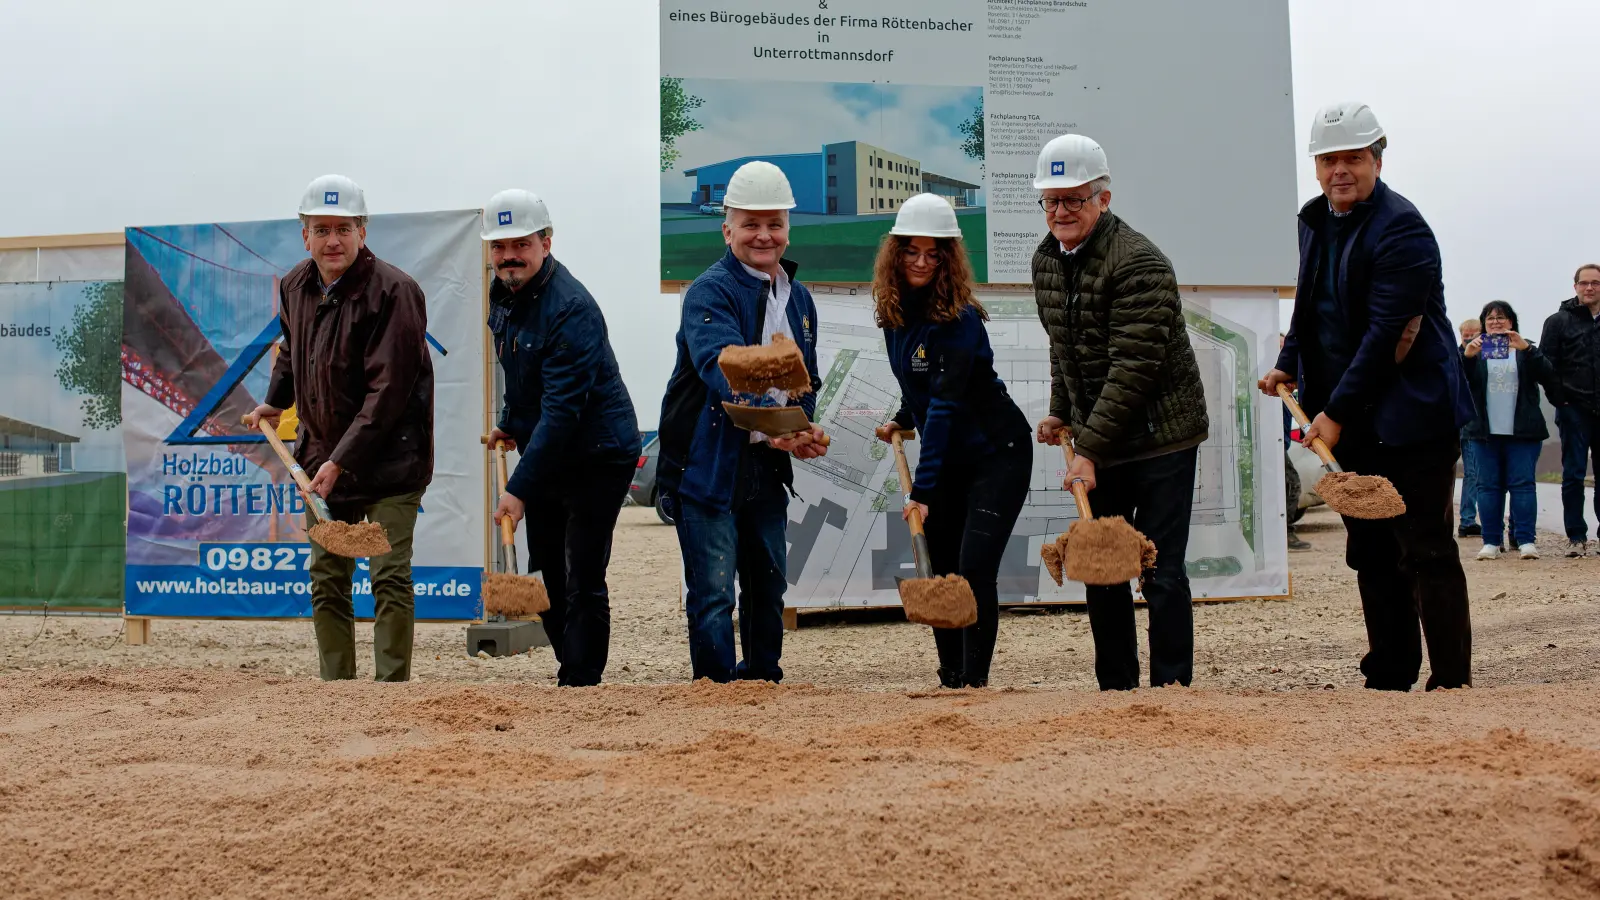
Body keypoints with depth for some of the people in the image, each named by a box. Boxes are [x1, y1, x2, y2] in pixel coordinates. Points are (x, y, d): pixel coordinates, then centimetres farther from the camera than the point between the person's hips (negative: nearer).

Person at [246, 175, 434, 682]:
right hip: (323, 457, 7)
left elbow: (388, 389, -22)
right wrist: (276, 402, 25)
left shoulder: (392, 291, -18)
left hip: (390, 459, -7)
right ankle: (337, 688, 18)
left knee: (390, 578, -8)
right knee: (326, 581, 9)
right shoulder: (295, 287, 5)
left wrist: (342, 460, -23)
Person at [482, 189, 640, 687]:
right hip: (545, 454, 9)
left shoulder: (570, 309, -26)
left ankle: (581, 683, 3)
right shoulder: (503, 293, 3)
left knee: (582, 581, -7)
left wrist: (519, 488, -32)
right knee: (544, 573, 16)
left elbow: (562, 410, -31)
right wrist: (509, 422, 27)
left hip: (597, 457, -9)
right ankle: (572, 664, 34)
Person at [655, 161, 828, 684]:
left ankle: (764, 681, 34)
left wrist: (803, 432, -3)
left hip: (768, 466, 7)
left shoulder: (799, 298, 12)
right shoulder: (709, 292, -12)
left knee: (769, 585, 17)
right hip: (706, 462, -7)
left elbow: (807, 380, 19)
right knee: (714, 593, -5)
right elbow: (725, 366, -29)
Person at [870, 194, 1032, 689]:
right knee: (939, 573, 8)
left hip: (997, 454, -7)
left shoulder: (960, 319, -22)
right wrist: (901, 421, 7)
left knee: (974, 569, -14)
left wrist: (921, 488, -32)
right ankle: (951, 681, 19)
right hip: (947, 459, 7)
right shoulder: (894, 312, 1)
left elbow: (945, 404, -28)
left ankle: (974, 681, -4)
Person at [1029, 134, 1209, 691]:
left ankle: (1170, 690, 7)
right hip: (1097, 442, 8)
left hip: (1160, 437, -7)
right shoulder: (1046, 260, 6)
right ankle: (1116, 687, 23)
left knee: (1162, 572, -4)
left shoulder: (1138, 264, -19)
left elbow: (1132, 369, -24)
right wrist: (1061, 415, 14)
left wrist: (1089, 448, -25)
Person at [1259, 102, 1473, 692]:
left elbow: (1386, 333, -21)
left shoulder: (1401, 228, -15)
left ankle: (1451, 684, 3)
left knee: (1426, 553, -4)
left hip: (1410, 417, -8)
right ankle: (1388, 680, 21)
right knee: (1371, 555, 12)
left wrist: (1336, 411, -22)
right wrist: (1289, 365, 8)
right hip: (1350, 421, 8)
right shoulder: (1314, 221, 12)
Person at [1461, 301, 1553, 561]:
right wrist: (1466, 356, -20)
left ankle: (1525, 540, -3)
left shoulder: (1526, 350, 10)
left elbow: (1547, 375, -5)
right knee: (1489, 485, 1)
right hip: (1485, 432, 1)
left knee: (1523, 483, -3)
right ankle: (1491, 541, 3)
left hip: (1522, 432, -1)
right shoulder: (1475, 349, 12)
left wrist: (1526, 349, -19)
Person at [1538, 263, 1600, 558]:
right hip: (1574, 409, -3)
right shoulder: (1559, 321, 2)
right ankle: (1576, 537, 3)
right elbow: (1546, 364, -3)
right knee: (1574, 474, -1)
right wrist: (1559, 400, -10)